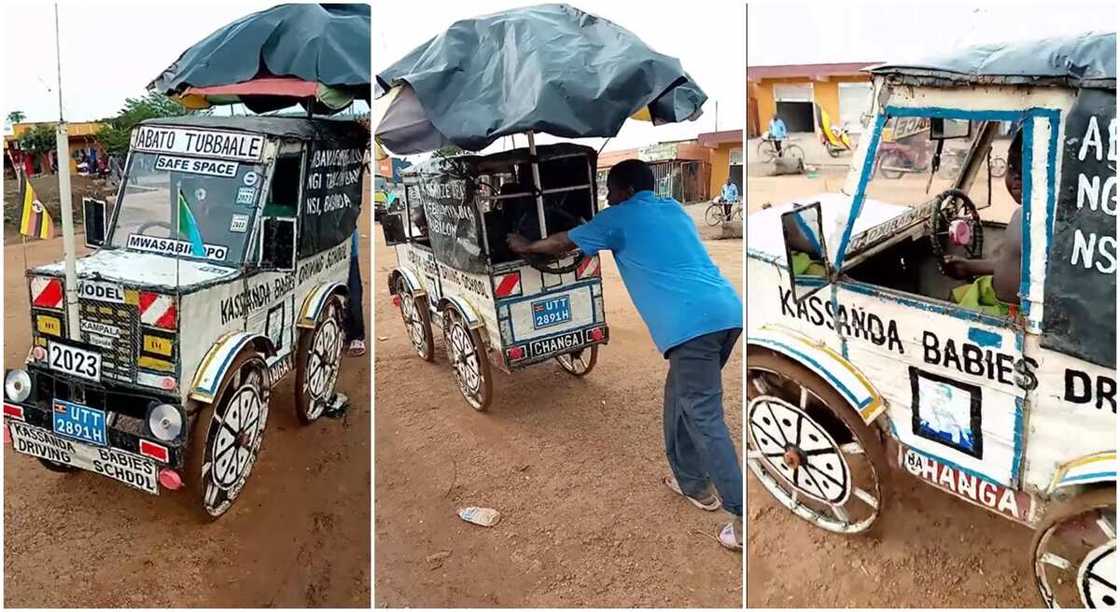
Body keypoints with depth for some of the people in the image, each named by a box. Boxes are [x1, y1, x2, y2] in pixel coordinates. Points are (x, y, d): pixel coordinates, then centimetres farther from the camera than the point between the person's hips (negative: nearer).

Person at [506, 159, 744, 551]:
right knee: (681, 398, 23)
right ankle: (693, 483, 33)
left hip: (693, 323, -8)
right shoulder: (673, 208, 28)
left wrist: (526, 247, 42)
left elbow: (564, 243, 23)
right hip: (728, 312, 8)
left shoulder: (620, 218, 9)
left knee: (705, 419, -5)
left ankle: (744, 518, -6)